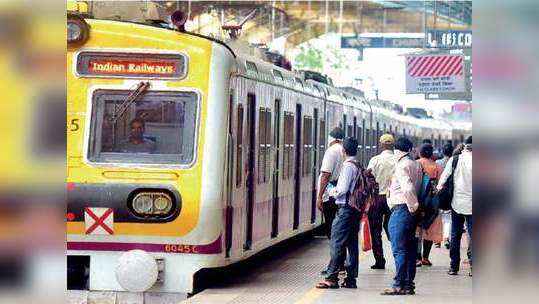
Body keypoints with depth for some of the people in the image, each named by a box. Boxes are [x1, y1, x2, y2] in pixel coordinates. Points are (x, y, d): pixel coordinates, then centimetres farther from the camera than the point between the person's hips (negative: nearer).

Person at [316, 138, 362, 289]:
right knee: (352, 244, 9)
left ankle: (332, 278, -10)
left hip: (345, 208, -9)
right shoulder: (359, 167, 13)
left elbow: (343, 190, -19)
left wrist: (332, 192, 0)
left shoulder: (348, 166, -13)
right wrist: (337, 190, 17)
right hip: (356, 208, 9)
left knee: (337, 243, -8)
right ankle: (351, 279, 10)